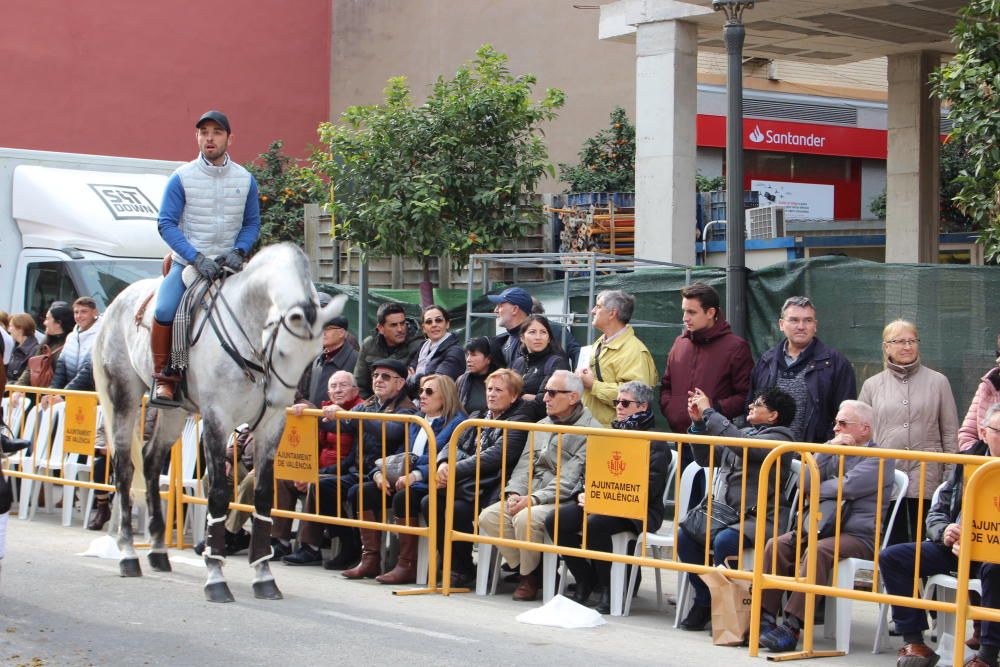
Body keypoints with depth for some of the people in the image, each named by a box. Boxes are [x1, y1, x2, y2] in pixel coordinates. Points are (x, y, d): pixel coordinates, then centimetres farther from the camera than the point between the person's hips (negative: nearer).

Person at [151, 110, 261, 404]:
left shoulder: (245, 180, 4)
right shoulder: (182, 177, -5)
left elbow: (252, 224, 11)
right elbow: (166, 223, -8)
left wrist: (238, 252, -9)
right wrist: (196, 258, -18)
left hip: (228, 266, 3)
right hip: (186, 263, -2)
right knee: (163, 311, -27)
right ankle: (163, 377, -11)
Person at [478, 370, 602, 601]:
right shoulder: (541, 426, 19)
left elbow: (570, 479, -15)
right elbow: (525, 465, 13)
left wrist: (533, 499, -21)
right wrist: (515, 493, -7)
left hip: (564, 501, -7)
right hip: (530, 497, 7)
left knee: (526, 519, -33)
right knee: (489, 517, -15)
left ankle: (530, 576, -9)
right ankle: (527, 569, -3)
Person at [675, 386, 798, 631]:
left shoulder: (780, 437, -3)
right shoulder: (745, 432, 22)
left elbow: (741, 445, -19)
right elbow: (705, 458, 21)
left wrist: (709, 413, -13)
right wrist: (698, 422, 9)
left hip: (758, 517, -7)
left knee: (725, 541, -34)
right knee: (684, 534, -18)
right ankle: (704, 600, -5)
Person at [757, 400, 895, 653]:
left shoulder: (879, 458, -1)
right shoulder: (835, 454, 21)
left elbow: (846, 487, -15)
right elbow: (804, 485, 6)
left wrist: (815, 490, 2)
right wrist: (829, 450, -1)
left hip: (859, 536, -7)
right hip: (822, 528, 7)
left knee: (817, 551, -34)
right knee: (776, 545, -17)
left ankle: (792, 626, -36)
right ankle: (766, 616, -22)